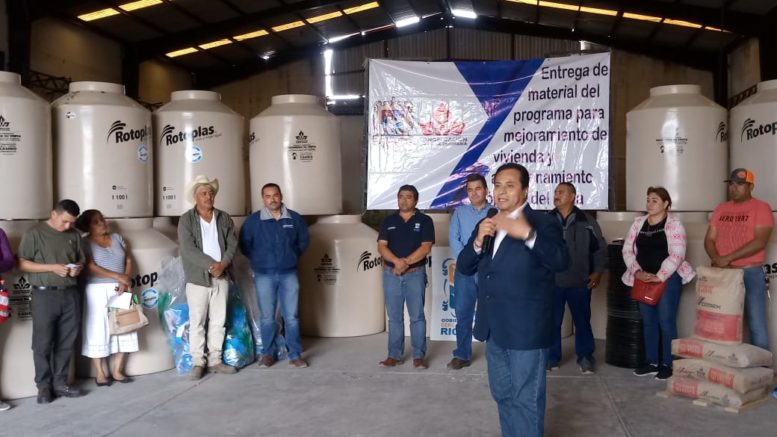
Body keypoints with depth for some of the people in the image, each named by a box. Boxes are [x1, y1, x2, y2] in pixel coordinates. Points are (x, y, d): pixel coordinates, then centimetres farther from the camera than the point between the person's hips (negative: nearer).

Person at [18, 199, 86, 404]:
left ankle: (60, 383, 18)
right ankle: (43, 386, 11)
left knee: (66, 342, 8)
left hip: (71, 294, 4)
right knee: (43, 343, 0)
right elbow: (22, 263, -6)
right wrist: (52, 267, -16)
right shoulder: (34, 233, -4)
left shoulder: (74, 235, 9)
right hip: (45, 294, -4)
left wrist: (78, 268, -4)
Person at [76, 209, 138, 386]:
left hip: (120, 290, 5)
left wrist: (125, 281, -9)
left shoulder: (117, 238, 13)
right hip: (98, 291, -5)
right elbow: (91, 268, -14)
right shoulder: (85, 244, -2)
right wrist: (118, 276, -17)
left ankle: (117, 371, 14)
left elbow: (128, 261, 7)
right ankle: (100, 373, 10)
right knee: (99, 331, -1)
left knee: (124, 329, 4)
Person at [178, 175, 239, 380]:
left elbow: (232, 244, 3)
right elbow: (188, 250, -12)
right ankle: (198, 363, 10)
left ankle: (216, 361, 17)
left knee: (219, 321, 8)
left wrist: (223, 264, -14)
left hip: (221, 277, 4)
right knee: (197, 322, 2)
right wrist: (211, 265, -17)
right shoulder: (186, 220, -3)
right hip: (198, 278, -3)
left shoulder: (224, 218, 9)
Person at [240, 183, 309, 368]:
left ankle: (295, 355, 10)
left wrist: (293, 255, 10)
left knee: (292, 316, 3)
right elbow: (244, 245, 6)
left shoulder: (295, 218, 1)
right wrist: (259, 260, 7)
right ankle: (268, 354, 18)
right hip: (264, 276, -1)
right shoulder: (253, 220, -3)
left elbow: (304, 240, 15)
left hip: (289, 274, 1)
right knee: (267, 317, 6)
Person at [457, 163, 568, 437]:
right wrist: (478, 241, -10)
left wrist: (528, 234, -37)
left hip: (526, 328, -7)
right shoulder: (486, 226, 11)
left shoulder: (543, 223, -9)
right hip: (495, 327, 7)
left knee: (526, 399, 1)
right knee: (502, 394, 20)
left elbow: (561, 261, -23)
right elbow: (464, 267, 8)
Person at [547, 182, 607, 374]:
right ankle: (552, 357, 19)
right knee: (552, 322, 6)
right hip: (552, 282, 1)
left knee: (582, 321, 7)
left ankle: (585, 358, 21)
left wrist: (597, 272, 2)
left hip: (579, 283, 0)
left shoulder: (587, 222, 2)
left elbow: (600, 248, 8)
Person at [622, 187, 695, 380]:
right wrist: (637, 271, -7)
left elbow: (677, 254, -15)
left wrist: (659, 277, -19)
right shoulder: (638, 223, 8)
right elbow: (627, 250, 6)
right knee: (648, 322, 10)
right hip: (644, 280, 5)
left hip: (668, 279, -5)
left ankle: (667, 364, 9)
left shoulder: (674, 224, -7)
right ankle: (651, 362, 20)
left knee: (666, 322, -1)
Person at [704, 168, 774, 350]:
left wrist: (727, 258, -19)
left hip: (751, 273, -5)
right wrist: (716, 259, -10)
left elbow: (760, 242, -15)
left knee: (756, 324, -3)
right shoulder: (721, 209, 13)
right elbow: (709, 239, 10)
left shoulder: (761, 208, -4)